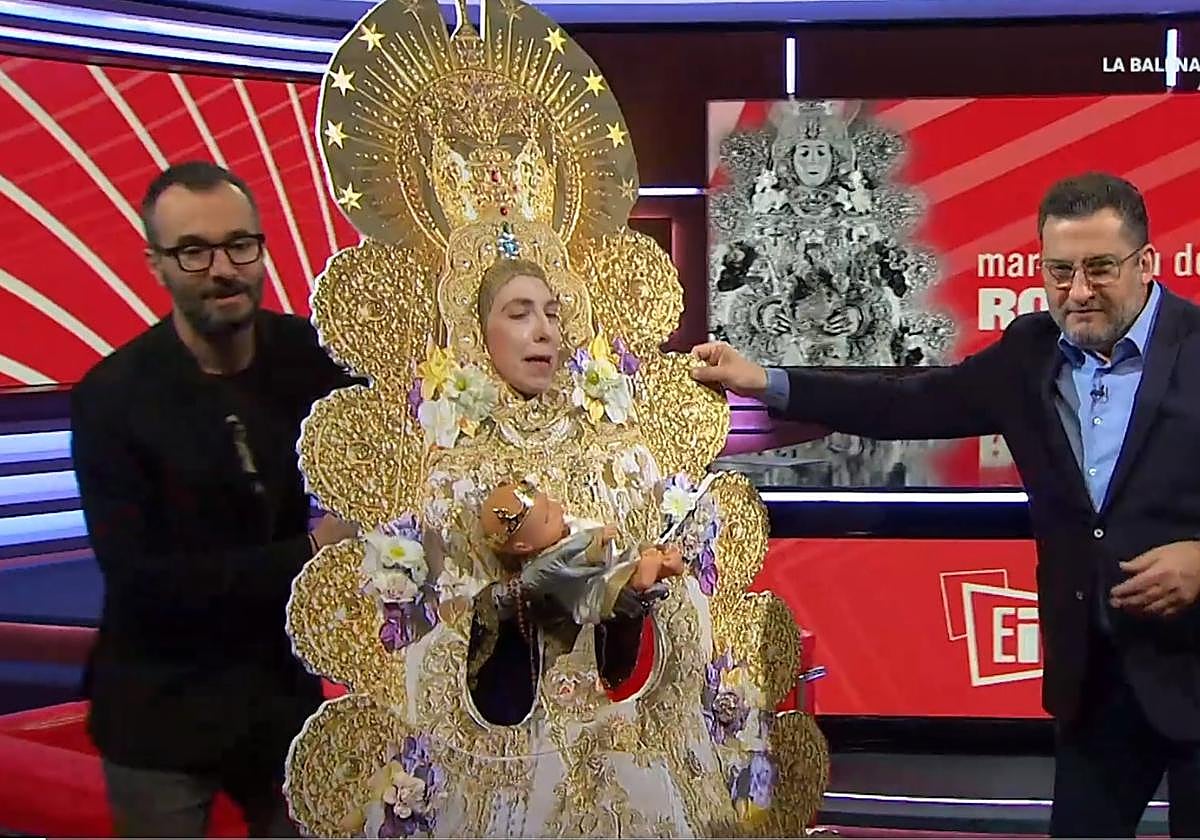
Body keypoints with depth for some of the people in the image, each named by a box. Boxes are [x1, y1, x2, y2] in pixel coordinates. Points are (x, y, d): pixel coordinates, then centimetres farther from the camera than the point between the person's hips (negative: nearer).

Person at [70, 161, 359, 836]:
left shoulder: (310, 353, -7)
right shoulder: (112, 397, -17)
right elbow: (141, 579, -19)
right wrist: (307, 553, -20)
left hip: (286, 694, 3)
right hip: (163, 715, -3)